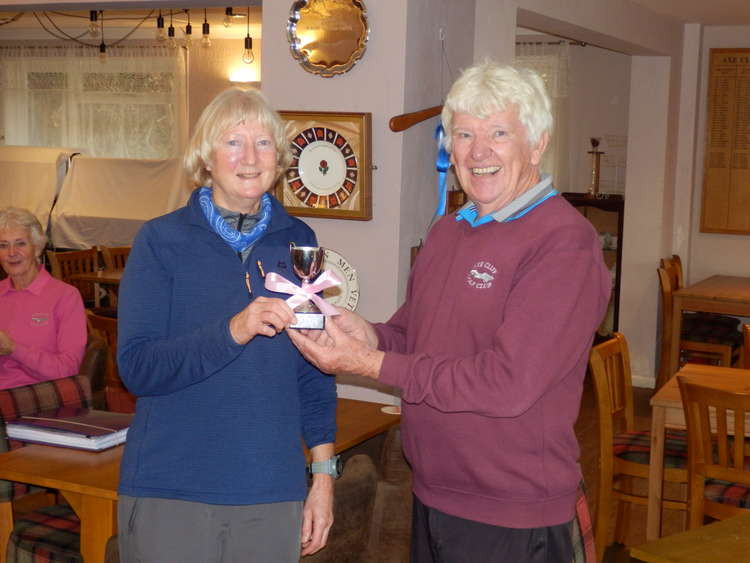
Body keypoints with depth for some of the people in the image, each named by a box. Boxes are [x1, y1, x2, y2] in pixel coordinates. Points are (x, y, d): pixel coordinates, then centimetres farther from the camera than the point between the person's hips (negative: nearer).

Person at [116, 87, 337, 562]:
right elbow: (136, 367, -11)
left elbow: (314, 367, 9)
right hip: (170, 494, -2)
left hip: (272, 495, 3)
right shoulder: (162, 240, -3)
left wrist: (324, 472, 3)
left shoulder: (296, 241, 5)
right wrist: (233, 330, -25)